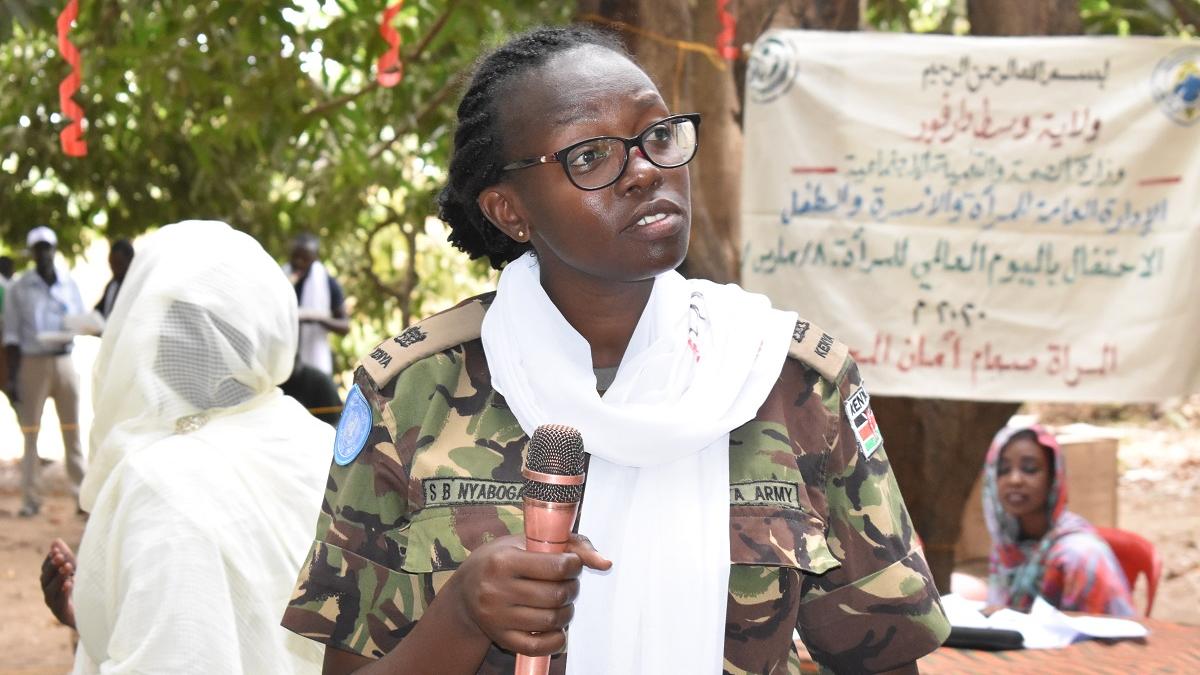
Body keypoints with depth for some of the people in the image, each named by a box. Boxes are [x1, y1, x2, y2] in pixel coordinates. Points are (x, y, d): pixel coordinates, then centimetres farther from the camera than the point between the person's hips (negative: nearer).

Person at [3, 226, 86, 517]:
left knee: (72, 431, 4)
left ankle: (82, 493, 6)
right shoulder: (18, 289, -1)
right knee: (30, 432, 1)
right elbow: (11, 335, -1)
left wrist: (70, 333, -12)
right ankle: (30, 498, 4)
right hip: (32, 362, -2)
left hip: (64, 361, 2)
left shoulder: (69, 283, 6)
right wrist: (12, 378, -7)